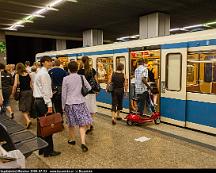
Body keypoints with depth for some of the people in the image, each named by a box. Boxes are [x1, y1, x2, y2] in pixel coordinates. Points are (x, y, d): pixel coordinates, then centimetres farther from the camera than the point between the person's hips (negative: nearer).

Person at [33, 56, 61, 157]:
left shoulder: (39, 72, 17)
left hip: (37, 100, 10)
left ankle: (41, 149, 25)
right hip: (43, 101, -10)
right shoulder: (44, 74, -13)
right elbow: (45, 90, -18)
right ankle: (48, 151, 4)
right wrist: (49, 105, -19)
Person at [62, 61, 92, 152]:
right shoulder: (81, 77, -4)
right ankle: (83, 142, -10)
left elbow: (64, 94, -3)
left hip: (69, 103, 0)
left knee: (71, 123, 16)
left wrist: (63, 105, 7)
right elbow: (89, 88, 5)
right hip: (80, 103, 0)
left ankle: (72, 139, 34)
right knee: (82, 123, 2)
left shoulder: (66, 79, -7)